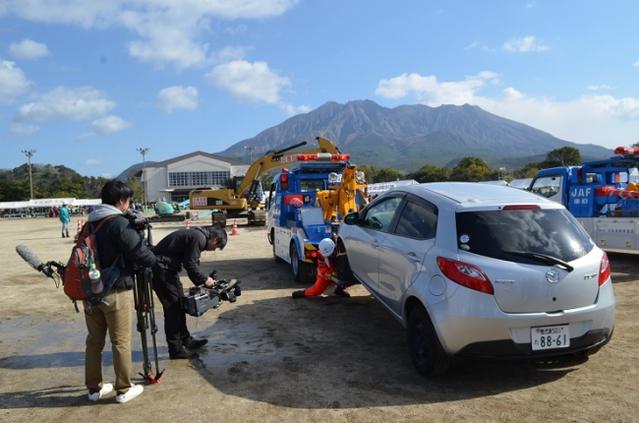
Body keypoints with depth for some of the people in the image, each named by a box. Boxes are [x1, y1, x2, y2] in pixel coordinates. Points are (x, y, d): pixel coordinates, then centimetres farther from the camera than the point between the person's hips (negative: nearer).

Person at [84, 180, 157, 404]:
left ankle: (94, 387, 27)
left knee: (94, 340, 16)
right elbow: (140, 253, -17)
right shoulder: (120, 224, -16)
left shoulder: (90, 223, 9)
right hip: (115, 292, -8)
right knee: (121, 343, 4)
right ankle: (124, 389, 14)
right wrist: (155, 261, 2)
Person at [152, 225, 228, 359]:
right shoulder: (199, 238, -17)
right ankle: (176, 350, 4)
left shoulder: (197, 235, 15)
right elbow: (190, 264, -18)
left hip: (166, 268, 11)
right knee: (172, 308, -4)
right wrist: (204, 280, -6)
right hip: (161, 269, -11)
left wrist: (203, 280, 14)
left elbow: (192, 263, 19)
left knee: (180, 305, 18)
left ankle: (186, 340, 30)